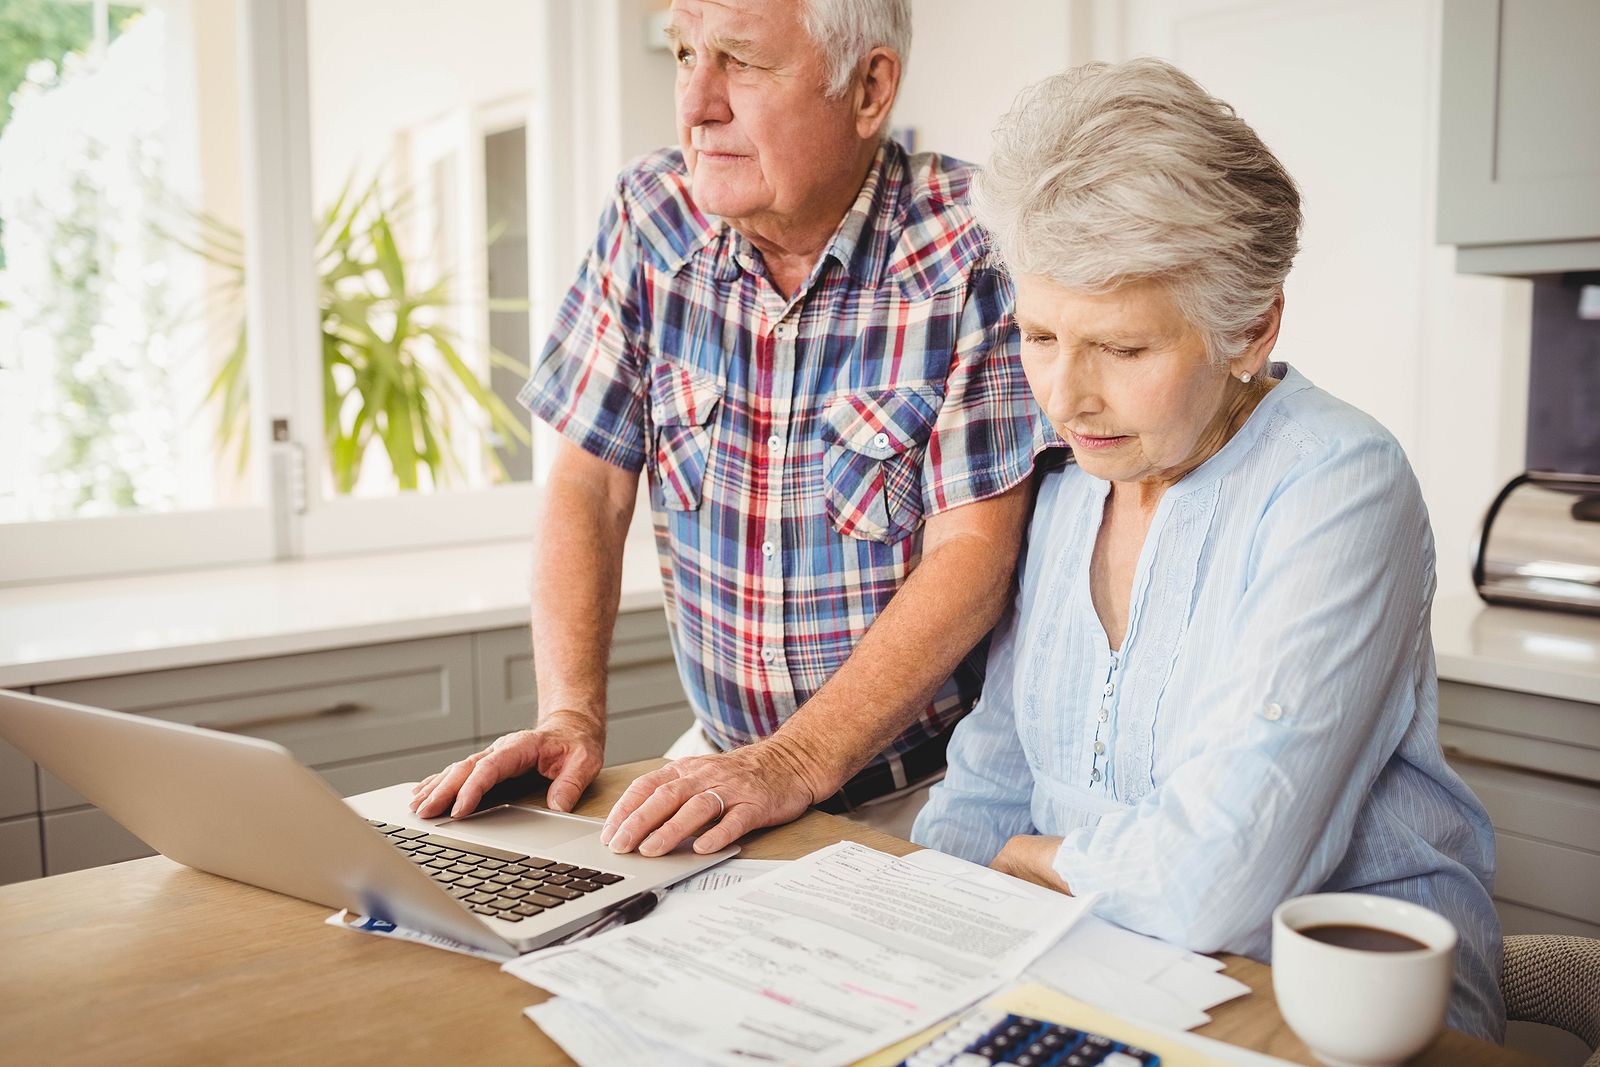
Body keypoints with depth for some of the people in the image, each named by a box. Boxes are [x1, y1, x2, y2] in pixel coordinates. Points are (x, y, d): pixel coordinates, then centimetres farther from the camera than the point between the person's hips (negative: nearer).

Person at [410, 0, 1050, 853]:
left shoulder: (977, 251, -15)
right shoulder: (653, 217, -1)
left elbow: (974, 554, -18)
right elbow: (589, 487, 1)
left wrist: (793, 767, -25)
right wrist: (570, 715, -11)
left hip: (928, 786, -3)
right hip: (725, 753, 4)